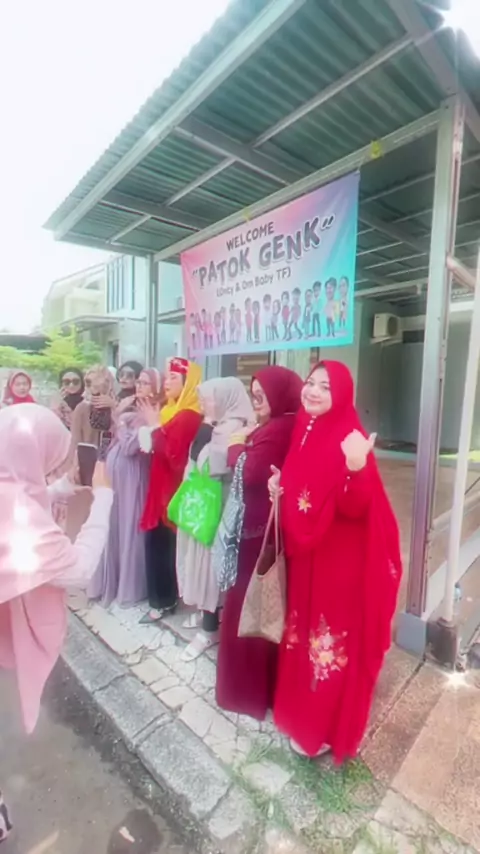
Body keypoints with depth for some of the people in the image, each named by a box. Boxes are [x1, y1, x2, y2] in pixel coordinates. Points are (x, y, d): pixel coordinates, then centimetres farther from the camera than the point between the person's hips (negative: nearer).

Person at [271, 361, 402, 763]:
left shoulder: (349, 439, -19)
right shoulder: (304, 432, 4)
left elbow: (355, 508, -26)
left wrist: (357, 470, -42)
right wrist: (280, 486, -3)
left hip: (340, 560, -8)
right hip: (303, 554, 8)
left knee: (332, 638, 11)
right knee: (304, 631, 23)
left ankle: (324, 727, 35)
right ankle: (301, 710, 47)